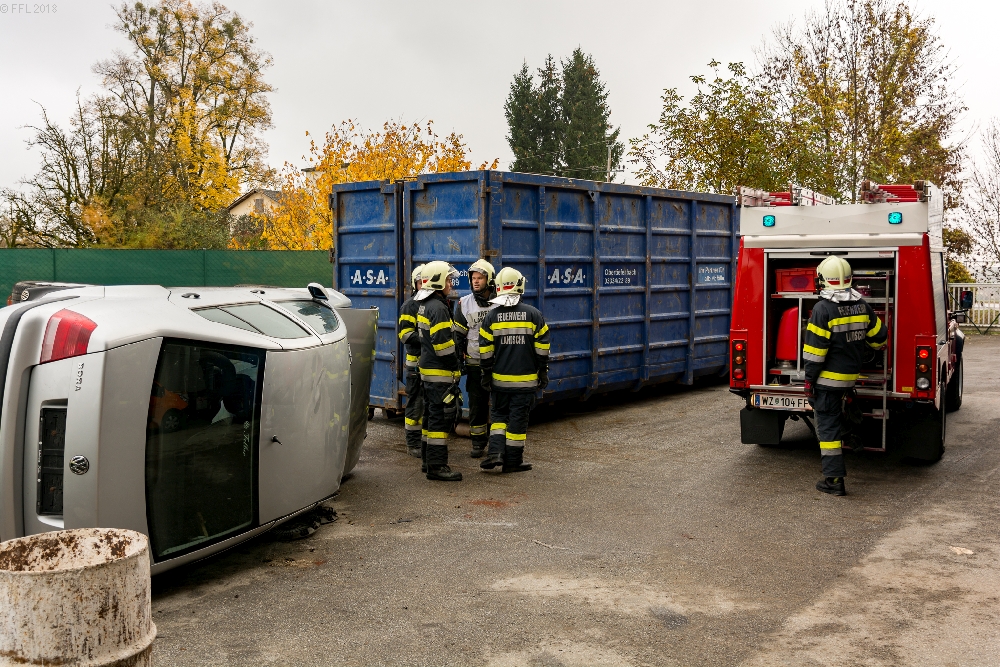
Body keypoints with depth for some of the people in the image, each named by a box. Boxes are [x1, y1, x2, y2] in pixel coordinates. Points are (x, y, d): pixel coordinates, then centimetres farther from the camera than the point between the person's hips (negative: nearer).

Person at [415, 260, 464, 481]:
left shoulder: (424, 305, 15)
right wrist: (455, 366, -14)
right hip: (440, 372, -11)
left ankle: (429, 461, 25)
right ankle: (436, 466, -5)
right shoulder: (438, 308, -17)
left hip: (427, 369, 11)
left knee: (432, 416, 17)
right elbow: (443, 343, -22)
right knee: (441, 417, -7)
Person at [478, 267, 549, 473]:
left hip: (500, 378, 2)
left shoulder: (492, 316, -2)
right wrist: (543, 372, 6)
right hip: (525, 379, -2)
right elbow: (542, 346, -3)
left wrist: (486, 374, 10)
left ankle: (495, 451, 0)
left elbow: (485, 350, 0)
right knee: (518, 418, 4)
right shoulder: (533, 314, -5)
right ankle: (513, 461, 10)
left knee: (499, 414, 17)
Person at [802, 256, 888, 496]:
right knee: (835, 419, 25)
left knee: (828, 426, -2)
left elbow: (815, 349, -16)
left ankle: (834, 480, -1)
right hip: (851, 376, 7)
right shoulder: (862, 306, 4)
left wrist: (809, 378, -9)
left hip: (828, 377, -6)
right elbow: (879, 337, 13)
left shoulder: (823, 309, -16)